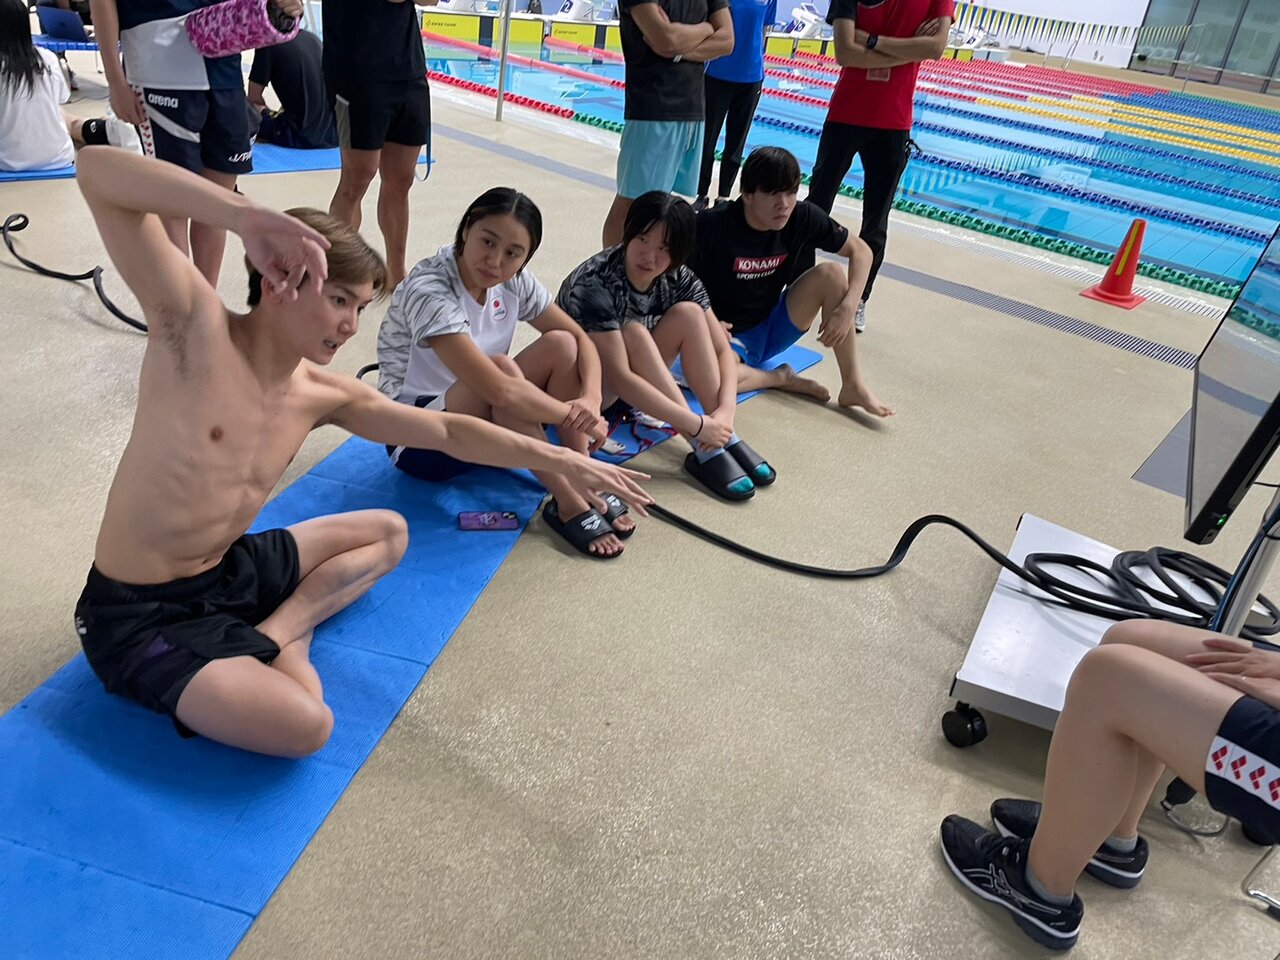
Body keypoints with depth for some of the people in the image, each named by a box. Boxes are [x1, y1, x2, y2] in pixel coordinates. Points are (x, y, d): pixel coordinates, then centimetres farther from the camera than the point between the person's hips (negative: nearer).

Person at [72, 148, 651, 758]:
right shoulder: (197, 325, -19)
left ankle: (280, 629, 1)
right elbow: (95, 169, -29)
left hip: (230, 569, 7)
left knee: (389, 532, 19)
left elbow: (447, 431, 6)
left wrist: (560, 460, 1)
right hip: (137, 615, -7)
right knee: (305, 725, -29)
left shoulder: (325, 396, -1)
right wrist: (244, 216, -45)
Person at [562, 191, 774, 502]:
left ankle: (725, 438, -21)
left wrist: (725, 412, -31)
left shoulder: (678, 279, -13)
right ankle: (704, 451, -31)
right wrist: (698, 425, -37)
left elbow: (722, 351, -12)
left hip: (631, 388, 5)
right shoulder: (595, 284, -30)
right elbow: (618, 378, -37)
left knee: (688, 313, -18)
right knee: (633, 333, -33)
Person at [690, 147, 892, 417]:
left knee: (830, 273, -17)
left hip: (772, 329, 4)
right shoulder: (713, 225, -21)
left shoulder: (802, 218, -10)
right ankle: (780, 378, -8)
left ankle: (853, 385, -10)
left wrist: (848, 307, -16)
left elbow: (861, 251, -1)